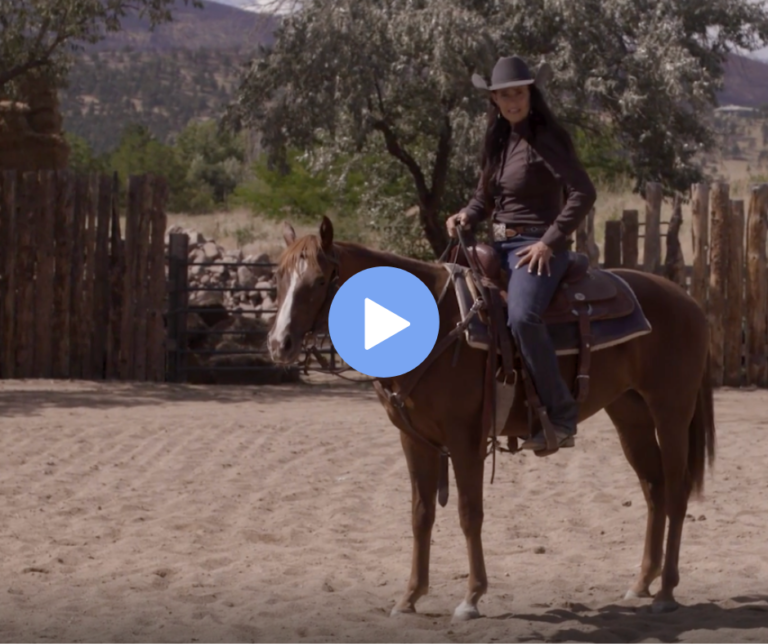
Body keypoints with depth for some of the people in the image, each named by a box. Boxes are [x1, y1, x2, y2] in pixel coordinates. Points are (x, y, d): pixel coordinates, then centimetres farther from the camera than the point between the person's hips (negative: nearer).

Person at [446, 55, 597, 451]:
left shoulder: (545, 140, -11)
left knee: (521, 317, -34)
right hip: (500, 246, 9)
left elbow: (583, 193, -18)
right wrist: (467, 215, 1)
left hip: (536, 247, -9)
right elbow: (485, 195, 23)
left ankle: (561, 416, -27)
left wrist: (549, 242, -20)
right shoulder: (498, 140, 13)